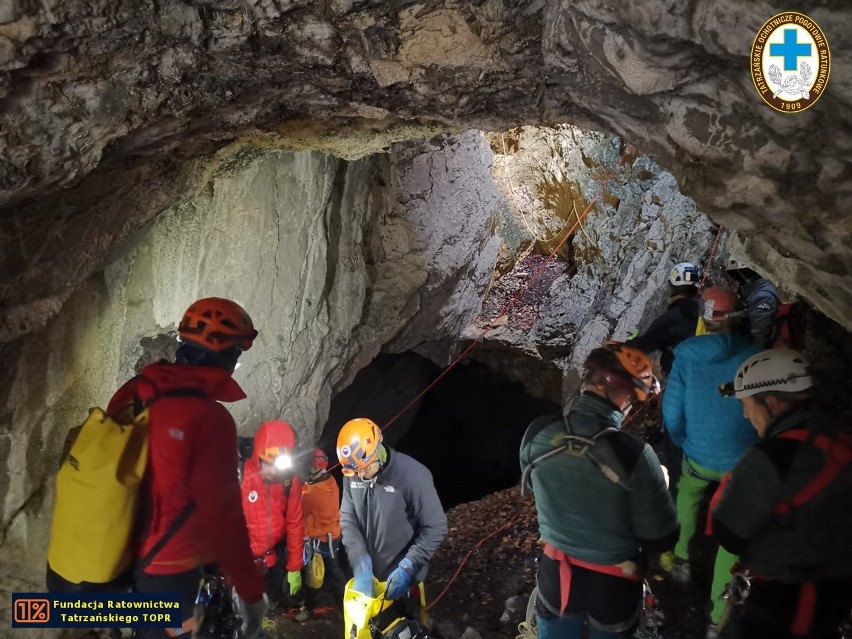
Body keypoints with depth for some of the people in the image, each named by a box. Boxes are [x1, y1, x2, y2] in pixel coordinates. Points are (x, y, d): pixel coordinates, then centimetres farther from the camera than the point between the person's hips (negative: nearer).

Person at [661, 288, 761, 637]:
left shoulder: (687, 356, -13)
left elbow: (672, 415, -9)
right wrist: (756, 450, 12)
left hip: (699, 455, 1)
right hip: (744, 461, -1)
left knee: (687, 498, 32)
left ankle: (680, 561, 47)